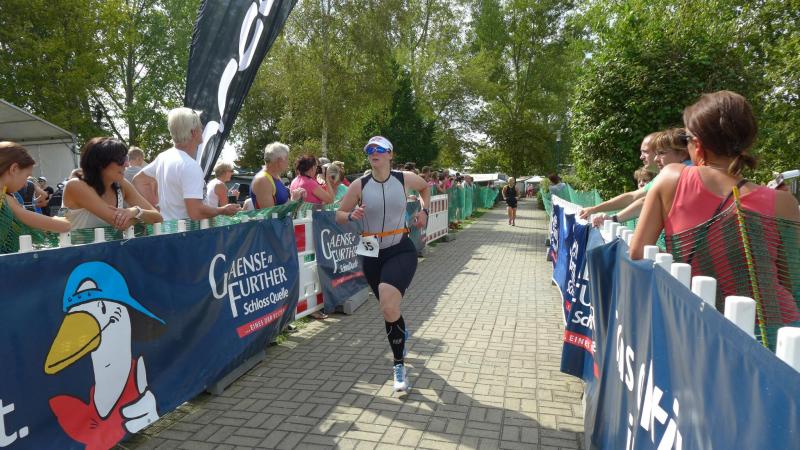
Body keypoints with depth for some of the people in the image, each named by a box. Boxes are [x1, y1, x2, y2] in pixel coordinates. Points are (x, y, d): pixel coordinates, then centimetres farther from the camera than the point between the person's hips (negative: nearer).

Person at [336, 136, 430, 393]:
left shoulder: (405, 179, -2)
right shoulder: (359, 185, -3)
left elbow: (425, 187, 20)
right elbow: (339, 215, 3)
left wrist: (424, 211, 6)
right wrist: (352, 216, -18)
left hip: (401, 251, -2)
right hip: (372, 255, 2)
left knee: (388, 307, -23)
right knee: (389, 309, 15)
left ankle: (399, 366, -7)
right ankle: (401, 335, 50)